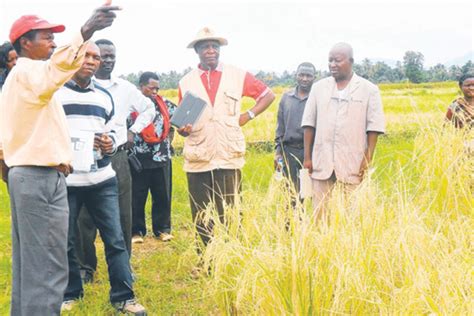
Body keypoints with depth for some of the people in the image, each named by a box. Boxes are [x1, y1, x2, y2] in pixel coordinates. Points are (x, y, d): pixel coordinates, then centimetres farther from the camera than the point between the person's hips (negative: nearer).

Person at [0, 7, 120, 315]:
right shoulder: (27, 72, -12)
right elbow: (53, 71, -37)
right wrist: (85, 33, -52)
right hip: (41, 177, -10)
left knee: (27, 261, 14)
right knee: (48, 267, -9)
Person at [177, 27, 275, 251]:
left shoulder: (237, 76, 6)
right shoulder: (186, 82, 10)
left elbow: (268, 95, 16)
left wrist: (248, 116, 4)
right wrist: (183, 129, -8)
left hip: (229, 157, -1)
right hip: (198, 159, 1)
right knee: (202, 218, 4)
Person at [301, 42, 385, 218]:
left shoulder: (369, 90, 2)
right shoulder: (318, 87, 10)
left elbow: (374, 127, 0)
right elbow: (309, 123, 10)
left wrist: (368, 160, -6)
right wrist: (307, 157, 5)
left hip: (352, 164, -2)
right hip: (322, 162, 2)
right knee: (320, 211, 3)